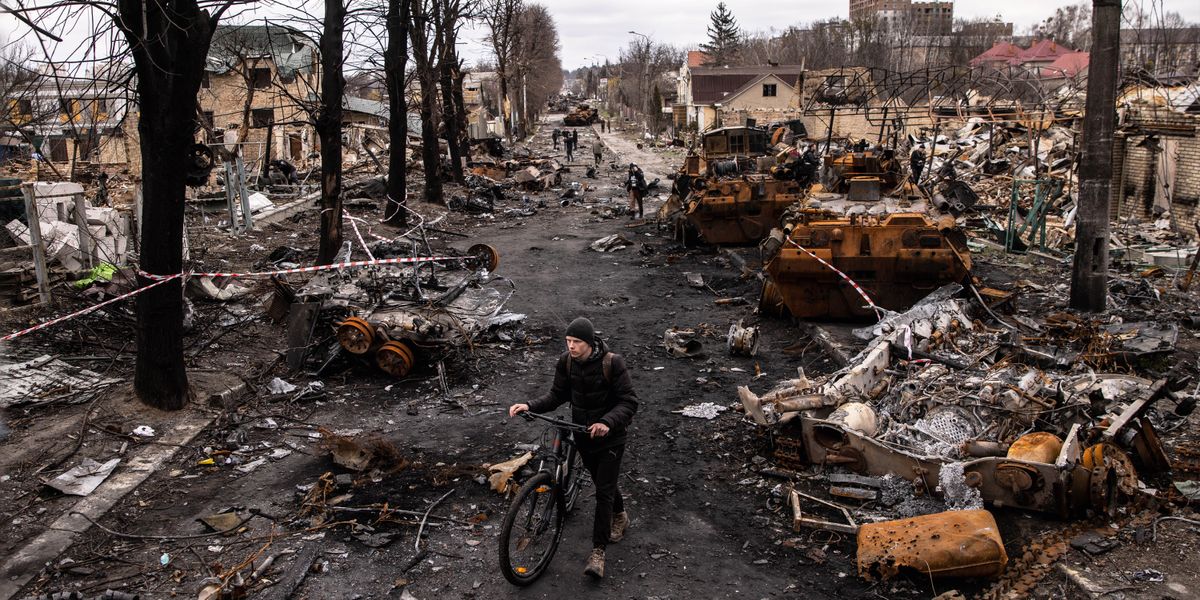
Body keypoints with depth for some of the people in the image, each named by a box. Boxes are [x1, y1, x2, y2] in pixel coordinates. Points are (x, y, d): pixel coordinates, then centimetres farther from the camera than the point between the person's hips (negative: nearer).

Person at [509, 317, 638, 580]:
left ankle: (598, 552, -1)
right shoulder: (566, 361, -9)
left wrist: (607, 422, -38)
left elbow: (629, 402, -21)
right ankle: (620, 516, 50)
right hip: (582, 433, 5)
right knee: (601, 482, 22)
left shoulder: (612, 363, -23)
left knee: (604, 490, -7)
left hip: (609, 435, -5)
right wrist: (530, 406, -18)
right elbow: (557, 394, -1)